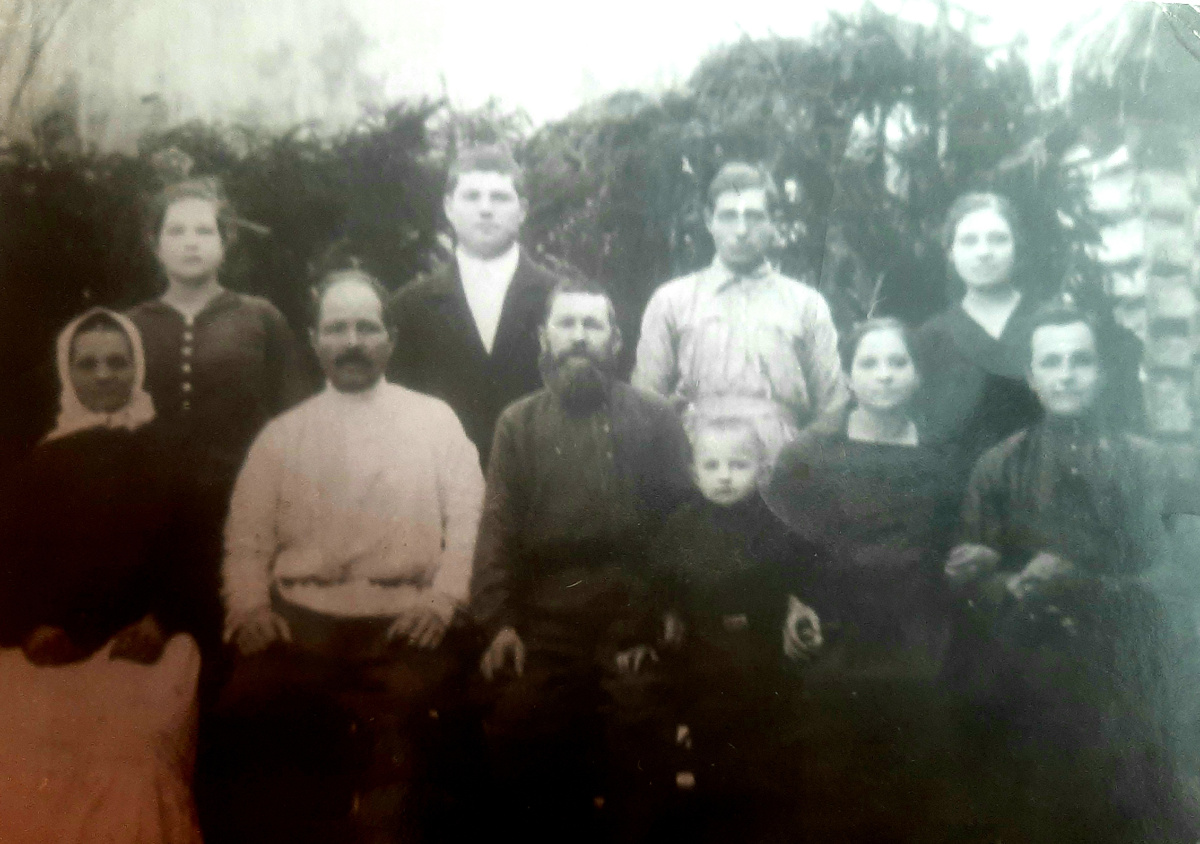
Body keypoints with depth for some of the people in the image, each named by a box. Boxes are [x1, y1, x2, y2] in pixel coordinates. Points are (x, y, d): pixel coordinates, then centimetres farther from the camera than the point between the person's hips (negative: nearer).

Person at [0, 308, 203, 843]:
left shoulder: (167, 453, 11)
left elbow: (192, 547, 7)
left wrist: (161, 620, -7)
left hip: (143, 639, -1)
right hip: (52, 643, 2)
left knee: (134, 753, -25)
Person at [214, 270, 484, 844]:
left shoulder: (434, 420, 13)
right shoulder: (281, 435, 18)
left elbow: (468, 518, 5)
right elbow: (247, 538, 13)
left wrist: (443, 600, -9)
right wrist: (249, 609, -4)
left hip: (403, 624, -2)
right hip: (301, 622, 2)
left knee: (397, 721, -28)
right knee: (248, 707, -23)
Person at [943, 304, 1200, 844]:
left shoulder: (1146, 463, 2)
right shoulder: (999, 467, 1)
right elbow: (969, 578, -4)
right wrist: (1014, 586, -21)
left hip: (1126, 689, 0)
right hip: (1029, 692, 0)